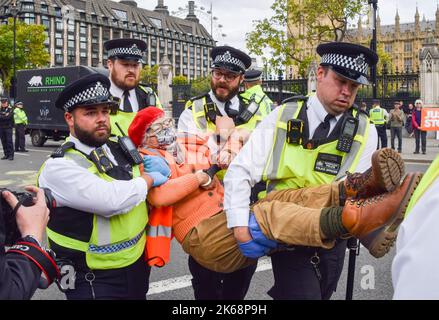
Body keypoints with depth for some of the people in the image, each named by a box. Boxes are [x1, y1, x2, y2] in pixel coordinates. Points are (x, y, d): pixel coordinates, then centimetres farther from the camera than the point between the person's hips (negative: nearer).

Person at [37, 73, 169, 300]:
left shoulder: (117, 149, 4)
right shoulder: (58, 167, -17)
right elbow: (112, 200, -30)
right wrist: (148, 180, -12)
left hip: (138, 265, 7)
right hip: (94, 281, -7)